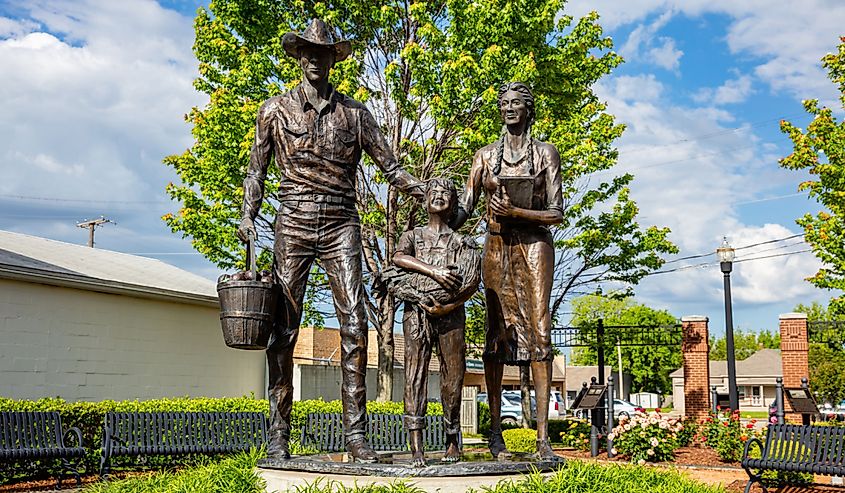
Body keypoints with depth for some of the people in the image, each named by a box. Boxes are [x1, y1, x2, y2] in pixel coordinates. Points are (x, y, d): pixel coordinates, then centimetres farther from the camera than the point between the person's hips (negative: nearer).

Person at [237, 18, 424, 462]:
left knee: (354, 325, -9)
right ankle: (278, 433, 7)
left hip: (341, 226, 1)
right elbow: (257, 169, 15)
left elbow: (390, 167, 12)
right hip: (294, 223, 0)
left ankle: (355, 432, -5)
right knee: (284, 329, -1)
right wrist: (248, 215, -1)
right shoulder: (276, 110, 12)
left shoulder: (354, 112, 13)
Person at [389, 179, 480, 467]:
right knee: (415, 372, -10)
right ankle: (416, 448, -14)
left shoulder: (462, 242, 17)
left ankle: (453, 441, 16)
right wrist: (433, 270, -13)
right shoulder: (412, 236, 20)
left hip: (450, 314, 1)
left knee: (452, 376, -1)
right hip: (416, 309, 0)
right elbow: (399, 258, -2)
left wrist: (447, 305, -9)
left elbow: (473, 283, 3)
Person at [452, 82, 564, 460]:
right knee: (497, 333, -1)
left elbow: (556, 213, 0)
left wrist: (515, 212, -15)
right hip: (496, 247, 2)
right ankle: (495, 432, 4)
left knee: (539, 332, -10)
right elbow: (464, 207, 9)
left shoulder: (546, 153, 7)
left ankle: (543, 436, -11)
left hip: (534, 245, -2)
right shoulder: (485, 156, 13)